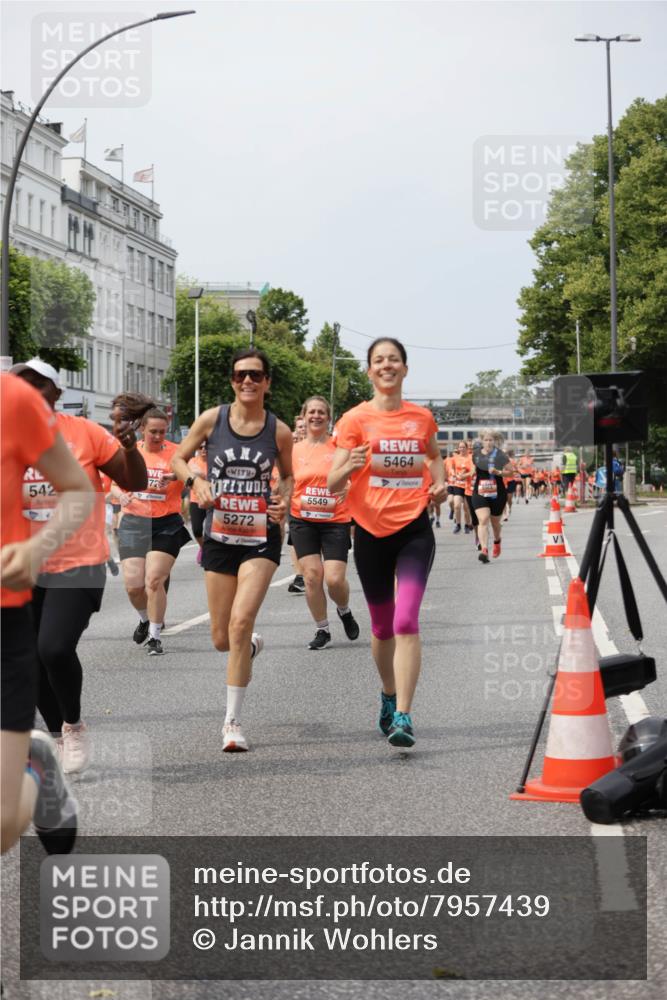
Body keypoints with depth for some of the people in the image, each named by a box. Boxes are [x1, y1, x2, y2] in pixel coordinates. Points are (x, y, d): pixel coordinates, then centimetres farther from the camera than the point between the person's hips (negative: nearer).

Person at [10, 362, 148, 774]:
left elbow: (135, 483, -2)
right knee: (31, 659, 11)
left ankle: (74, 724, 8)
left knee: (55, 648, -20)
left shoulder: (84, 433, -8)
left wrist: (130, 448, -20)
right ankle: (58, 733, 34)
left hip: (78, 565, -4)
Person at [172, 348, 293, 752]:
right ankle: (252, 645, 47)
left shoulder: (279, 430, -1)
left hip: (261, 538, -2)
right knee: (222, 639, 7)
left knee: (241, 622, -20)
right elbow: (178, 459, 10)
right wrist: (196, 482, -10)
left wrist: (285, 500, -6)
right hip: (219, 537, 2)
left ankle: (233, 721, -10)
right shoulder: (212, 419, -1)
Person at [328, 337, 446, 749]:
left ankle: (403, 716, -19)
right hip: (372, 530, 0)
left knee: (406, 622, -17)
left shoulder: (422, 417, 5)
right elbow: (333, 483, -6)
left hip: (414, 529, 0)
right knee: (382, 626, 13)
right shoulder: (356, 418, -1)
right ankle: (389, 697, 38)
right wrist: (349, 467, -28)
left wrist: (440, 481, 8)